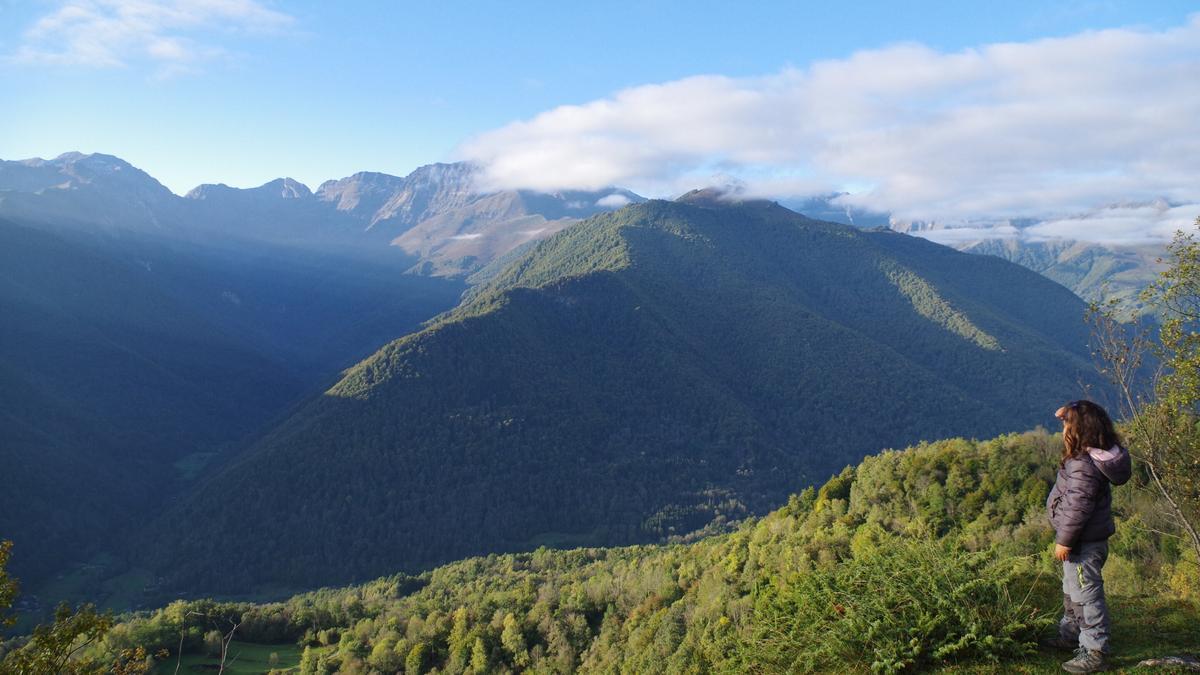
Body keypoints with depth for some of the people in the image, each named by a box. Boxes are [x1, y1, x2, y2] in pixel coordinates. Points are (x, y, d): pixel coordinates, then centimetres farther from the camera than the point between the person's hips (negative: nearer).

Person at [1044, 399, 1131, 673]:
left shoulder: (1083, 466, -29)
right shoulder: (1095, 454, -1)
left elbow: (1078, 507, -27)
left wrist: (1064, 540, -18)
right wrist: (1069, 412, 4)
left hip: (1084, 542, -11)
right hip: (1088, 538, 11)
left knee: (1085, 594, 0)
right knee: (1072, 591, 24)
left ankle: (1094, 653, 10)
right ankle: (1070, 636, 40)